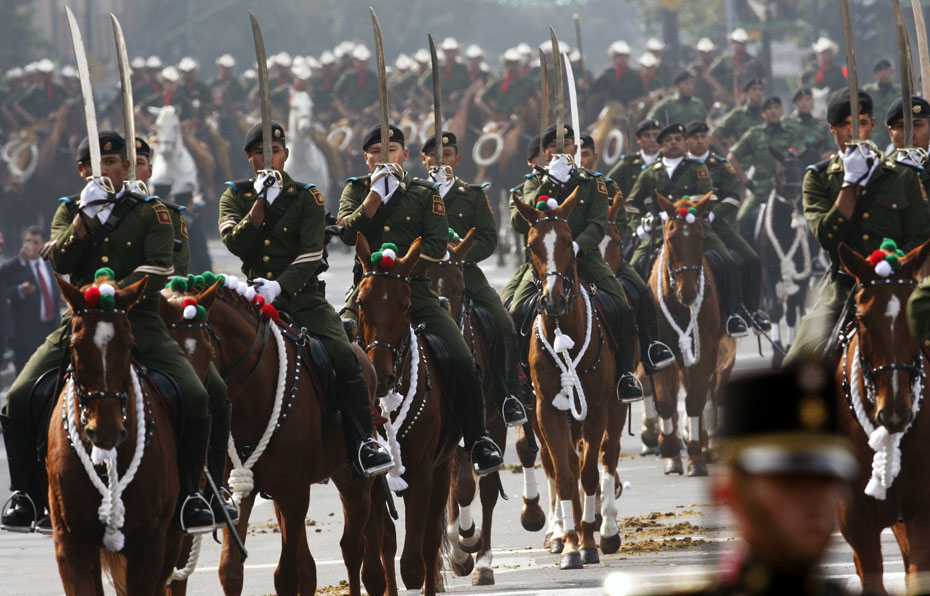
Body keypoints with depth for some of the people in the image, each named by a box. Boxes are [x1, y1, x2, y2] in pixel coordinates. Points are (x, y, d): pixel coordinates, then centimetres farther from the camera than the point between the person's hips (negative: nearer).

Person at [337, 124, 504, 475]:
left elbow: (437, 245, 1)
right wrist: (376, 195, -8)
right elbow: (348, 233, -2)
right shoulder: (356, 190, 15)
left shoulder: (425, 194, 13)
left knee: (462, 360, -17)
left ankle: (478, 441, -7)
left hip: (415, 290, 0)